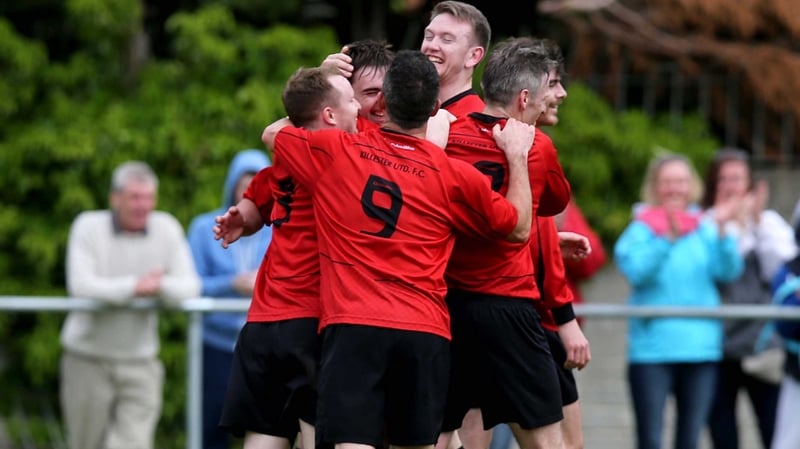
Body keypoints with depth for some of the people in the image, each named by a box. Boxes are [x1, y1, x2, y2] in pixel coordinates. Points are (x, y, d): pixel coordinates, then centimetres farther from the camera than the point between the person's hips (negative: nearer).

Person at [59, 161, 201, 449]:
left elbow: (190, 287, -6)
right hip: (88, 359, -1)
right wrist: (133, 287, -19)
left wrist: (160, 285, -26)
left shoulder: (167, 229, 1)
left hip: (139, 362, 1)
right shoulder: (88, 227, -6)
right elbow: (80, 285, -18)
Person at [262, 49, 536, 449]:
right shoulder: (454, 175, 5)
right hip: (426, 333, 2)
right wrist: (517, 156, 29)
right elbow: (519, 228, 18)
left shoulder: (333, 150, 5)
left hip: (352, 326, -2)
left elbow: (272, 133, 26)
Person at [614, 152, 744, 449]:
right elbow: (635, 270, -17)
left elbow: (729, 271, -3)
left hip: (700, 346, 3)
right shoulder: (641, 229, 0)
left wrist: (722, 231, -18)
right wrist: (668, 238, -27)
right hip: (652, 348, -3)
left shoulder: (704, 229, 9)